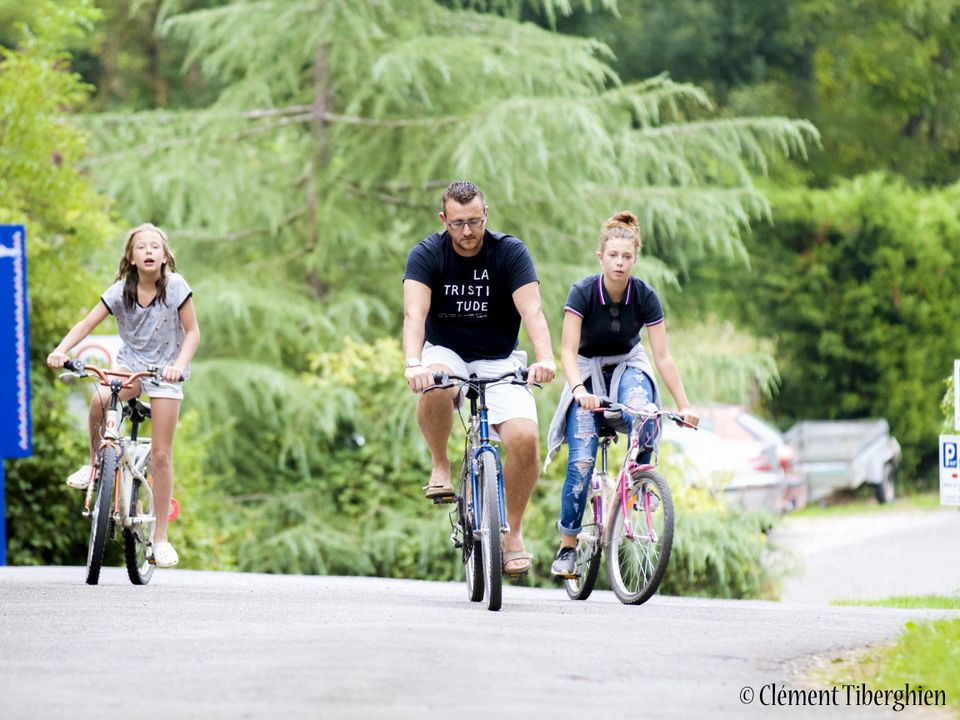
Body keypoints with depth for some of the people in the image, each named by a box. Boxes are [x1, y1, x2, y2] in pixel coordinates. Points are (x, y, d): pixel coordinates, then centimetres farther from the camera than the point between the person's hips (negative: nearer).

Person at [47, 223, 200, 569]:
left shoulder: (175, 286, -12)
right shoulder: (121, 290, -7)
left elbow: (193, 332, -10)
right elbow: (87, 323, -11)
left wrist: (179, 366, -28)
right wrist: (61, 350, -29)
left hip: (165, 371, -1)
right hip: (130, 363, 2)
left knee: (161, 455, -4)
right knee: (100, 401, -33)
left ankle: (160, 537, 3)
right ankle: (95, 463, -5)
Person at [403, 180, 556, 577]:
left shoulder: (510, 252, -11)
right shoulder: (426, 255, -12)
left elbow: (531, 309, -24)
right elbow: (415, 313, -27)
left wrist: (545, 358, -43)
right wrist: (413, 364, -46)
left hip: (499, 361, 1)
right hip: (446, 353, -1)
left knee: (525, 438, -22)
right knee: (435, 386, -38)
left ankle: (512, 533, -3)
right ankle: (440, 466, -12)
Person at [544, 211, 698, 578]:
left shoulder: (645, 297, -16)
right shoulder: (582, 292, -22)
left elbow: (663, 356, -16)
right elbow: (568, 350, -28)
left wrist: (684, 405, -24)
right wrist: (579, 389, -47)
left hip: (628, 367, 1)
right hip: (588, 371, -1)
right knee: (581, 461, -15)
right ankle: (567, 546, -4)